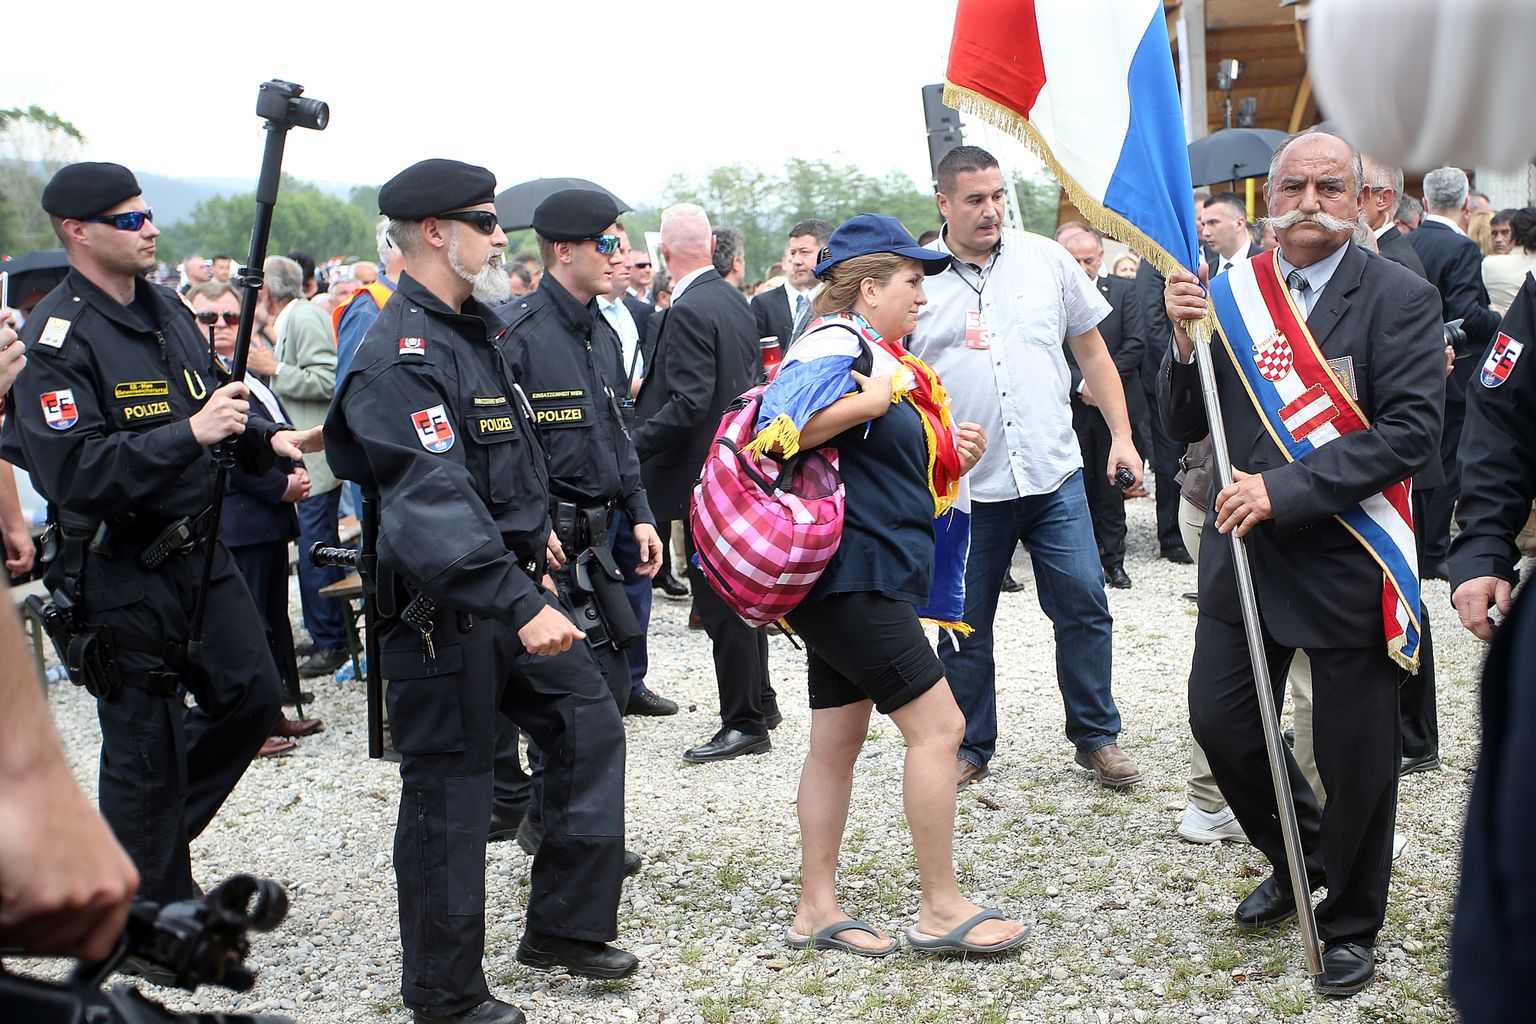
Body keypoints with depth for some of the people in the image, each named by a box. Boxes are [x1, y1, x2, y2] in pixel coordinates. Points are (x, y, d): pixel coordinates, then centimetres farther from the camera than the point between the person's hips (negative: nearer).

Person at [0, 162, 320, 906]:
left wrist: (267, 439, 3)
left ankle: (150, 833, 33)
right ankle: (157, 912, 21)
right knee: (144, 742, 3)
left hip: (198, 550, 8)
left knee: (252, 694, 13)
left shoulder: (166, 309, 8)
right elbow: (74, 471, -27)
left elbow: (208, 407, 22)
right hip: (120, 575, -8)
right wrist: (190, 434, -32)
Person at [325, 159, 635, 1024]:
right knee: (451, 792, 1)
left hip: (511, 585, 9)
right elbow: (435, 503, -30)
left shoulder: (475, 329, 12)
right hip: (444, 607, -9)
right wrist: (520, 604, -35)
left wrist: (530, 531, 27)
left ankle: (565, 926, 26)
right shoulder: (402, 356, -20)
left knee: (589, 724, 12)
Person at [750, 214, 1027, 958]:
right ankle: (941, 908, 1)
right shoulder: (836, 346, -13)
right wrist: (875, 400, -23)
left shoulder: (877, 355, 18)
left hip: (861, 576, 11)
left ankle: (816, 909, 17)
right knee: (937, 724, -8)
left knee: (838, 737, 11)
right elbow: (775, 432, -28)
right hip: (850, 571, -11)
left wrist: (946, 456, 11)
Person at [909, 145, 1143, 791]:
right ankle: (970, 747, 24)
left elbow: (1092, 352, 12)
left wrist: (1122, 437, 5)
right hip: (963, 489, -1)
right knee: (964, 623, 8)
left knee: (1084, 605, 1)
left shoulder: (1046, 260, 6)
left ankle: (1097, 737, 17)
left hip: (1053, 475, 1)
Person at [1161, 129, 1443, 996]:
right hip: (1246, 555, 4)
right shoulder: (1229, 295, 4)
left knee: (1356, 754, 6)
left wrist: (1285, 489, -22)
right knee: (1219, 720, 9)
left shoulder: (1399, 298, -8)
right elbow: (1186, 425, 6)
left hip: (1348, 562, -4)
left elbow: (1412, 433, -17)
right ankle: (1300, 859, 37)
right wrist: (1185, 341, -12)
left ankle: (1352, 924, 28)